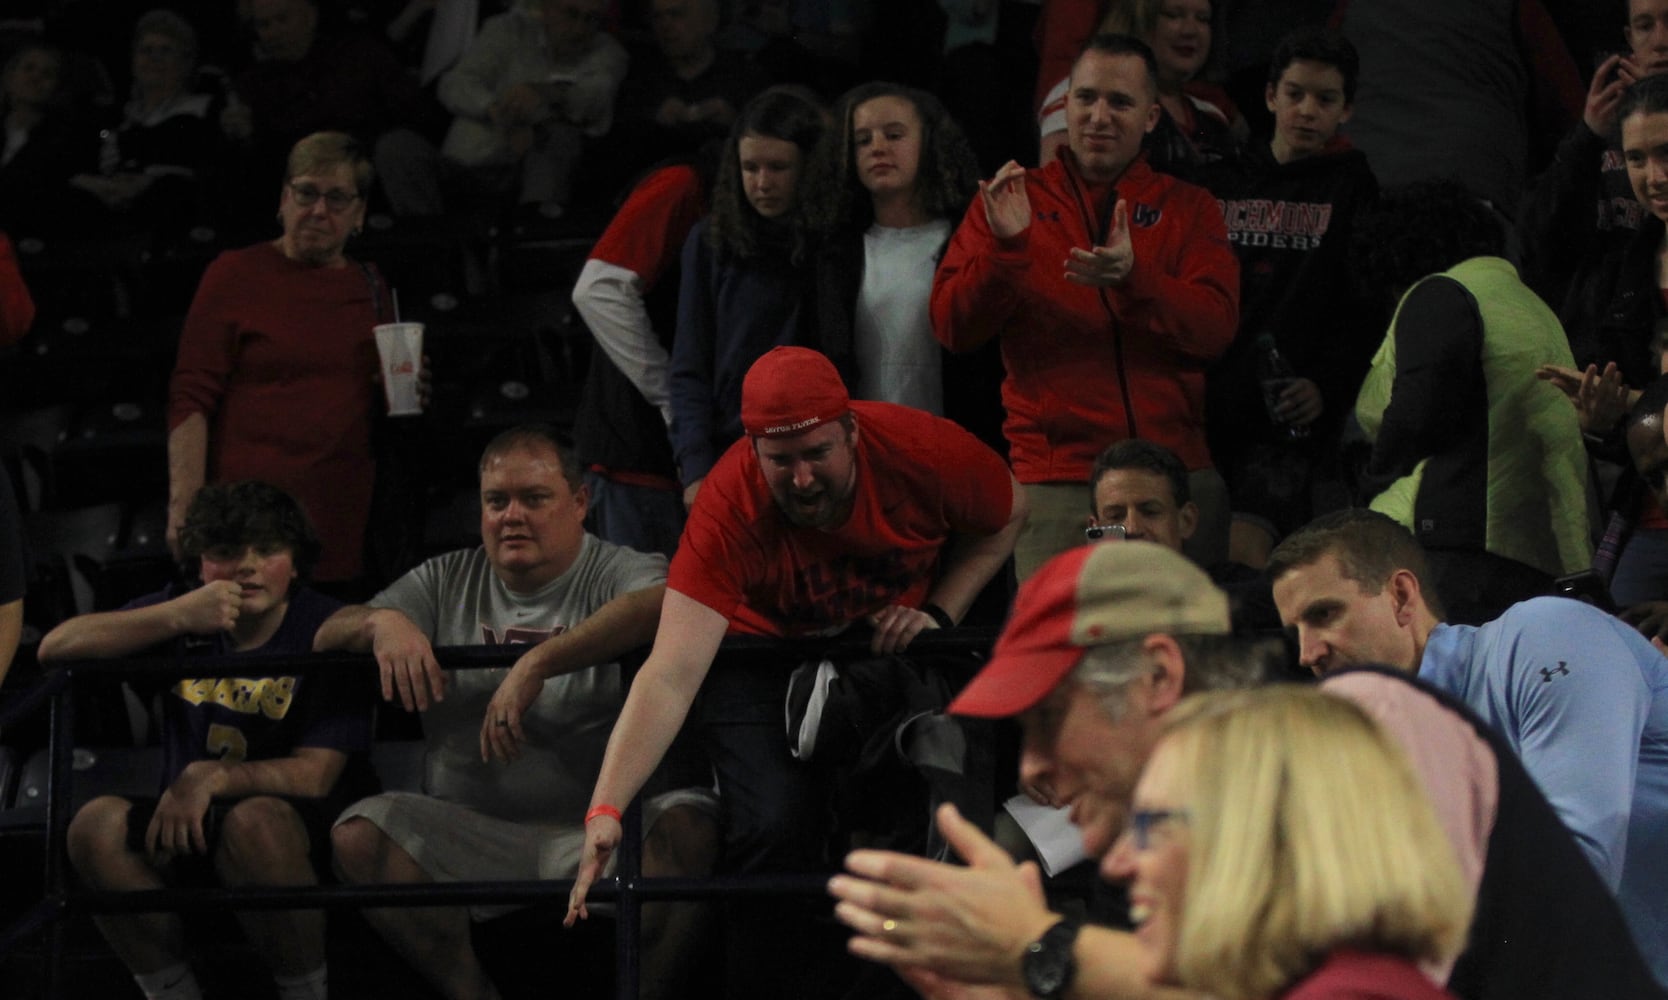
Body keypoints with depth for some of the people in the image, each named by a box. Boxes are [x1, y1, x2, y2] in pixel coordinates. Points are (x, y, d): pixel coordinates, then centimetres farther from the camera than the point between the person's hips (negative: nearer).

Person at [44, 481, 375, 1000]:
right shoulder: (182, 618, 4)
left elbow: (315, 775, -13)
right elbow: (57, 647, -8)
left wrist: (211, 777, -29)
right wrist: (178, 616, -20)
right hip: (189, 827, 4)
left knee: (253, 821, -37)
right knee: (97, 824, -25)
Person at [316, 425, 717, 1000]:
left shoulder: (615, 574, 2)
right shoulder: (448, 581, 16)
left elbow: (664, 607, -23)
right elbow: (328, 638, 11)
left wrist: (538, 663, -32)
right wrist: (383, 622, -13)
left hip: (596, 829, -3)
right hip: (468, 834, 3)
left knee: (690, 826, -31)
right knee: (359, 836, -21)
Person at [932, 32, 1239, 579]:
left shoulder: (1187, 208, 11)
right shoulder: (1011, 201, 9)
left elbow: (1216, 328, -4)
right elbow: (953, 328, -1)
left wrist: (1132, 278, -21)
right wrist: (1004, 247, -17)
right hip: (1056, 485, -1)